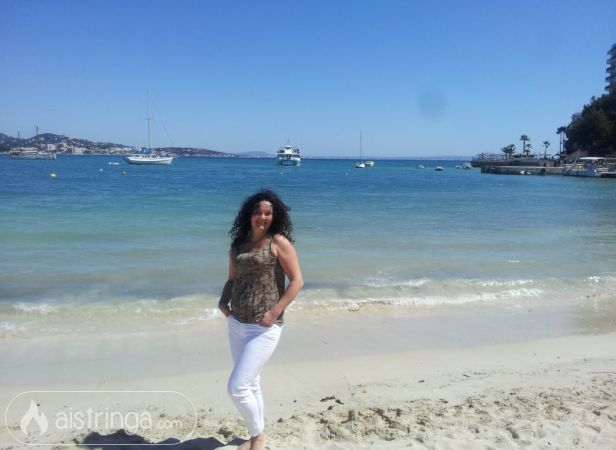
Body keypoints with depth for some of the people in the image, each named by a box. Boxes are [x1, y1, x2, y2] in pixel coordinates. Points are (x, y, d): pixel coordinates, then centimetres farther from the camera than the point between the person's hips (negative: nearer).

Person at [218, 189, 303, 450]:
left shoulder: (278, 242, -8)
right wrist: (223, 301, -1)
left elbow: (297, 281, -12)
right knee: (250, 385, 17)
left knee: (236, 388, -8)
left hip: (263, 328, -6)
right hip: (236, 325, 7)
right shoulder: (238, 244, 10)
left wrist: (274, 313, -17)